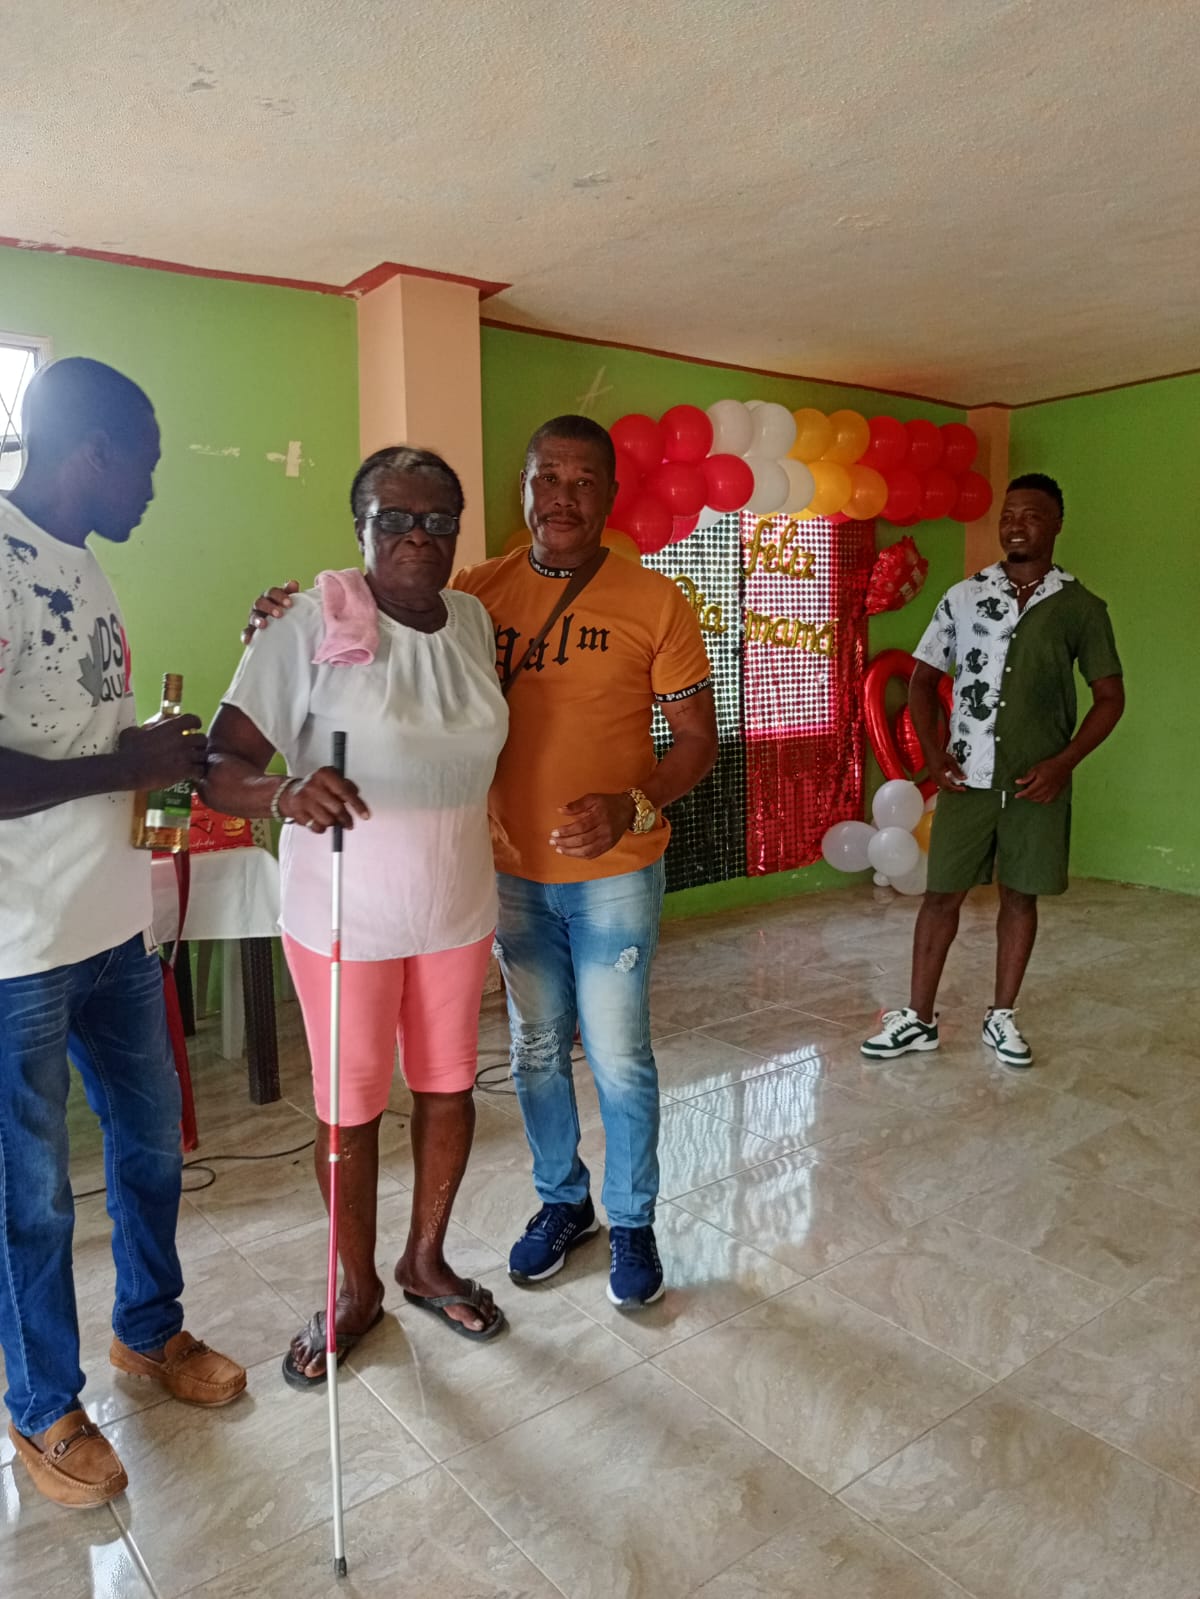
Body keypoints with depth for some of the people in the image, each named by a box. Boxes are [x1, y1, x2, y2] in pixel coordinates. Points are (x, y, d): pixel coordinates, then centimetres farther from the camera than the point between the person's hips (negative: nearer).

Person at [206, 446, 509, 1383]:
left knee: (449, 1086, 17)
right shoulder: (312, 625, -17)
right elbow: (220, 765, -19)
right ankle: (357, 1290, 36)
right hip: (344, 919, -4)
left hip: (458, 909, 5)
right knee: (353, 1109, 11)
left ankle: (426, 1260, 41)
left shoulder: (474, 621, -1)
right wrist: (286, 793, -39)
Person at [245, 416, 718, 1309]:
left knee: (617, 1057, 6)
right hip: (513, 869, 3)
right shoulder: (477, 592, 1)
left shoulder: (654, 601, -7)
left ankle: (633, 1222, 30)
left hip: (614, 874, -3)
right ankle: (563, 1202, 39)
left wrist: (635, 808, -22)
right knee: (537, 1049, 16)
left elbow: (698, 736, -5)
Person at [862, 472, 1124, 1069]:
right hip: (967, 778, 0)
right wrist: (933, 753, -5)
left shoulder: (1081, 607, 0)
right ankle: (918, 1019, 16)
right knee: (942, 893, 4)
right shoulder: (963, 597, 2)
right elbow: (923, 678, 7)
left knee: (1020, 895, 9)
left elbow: (1110, 696, 3)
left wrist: (1063, 762, -9)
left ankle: (1001, 1017, 25)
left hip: (1037, 782, 0)